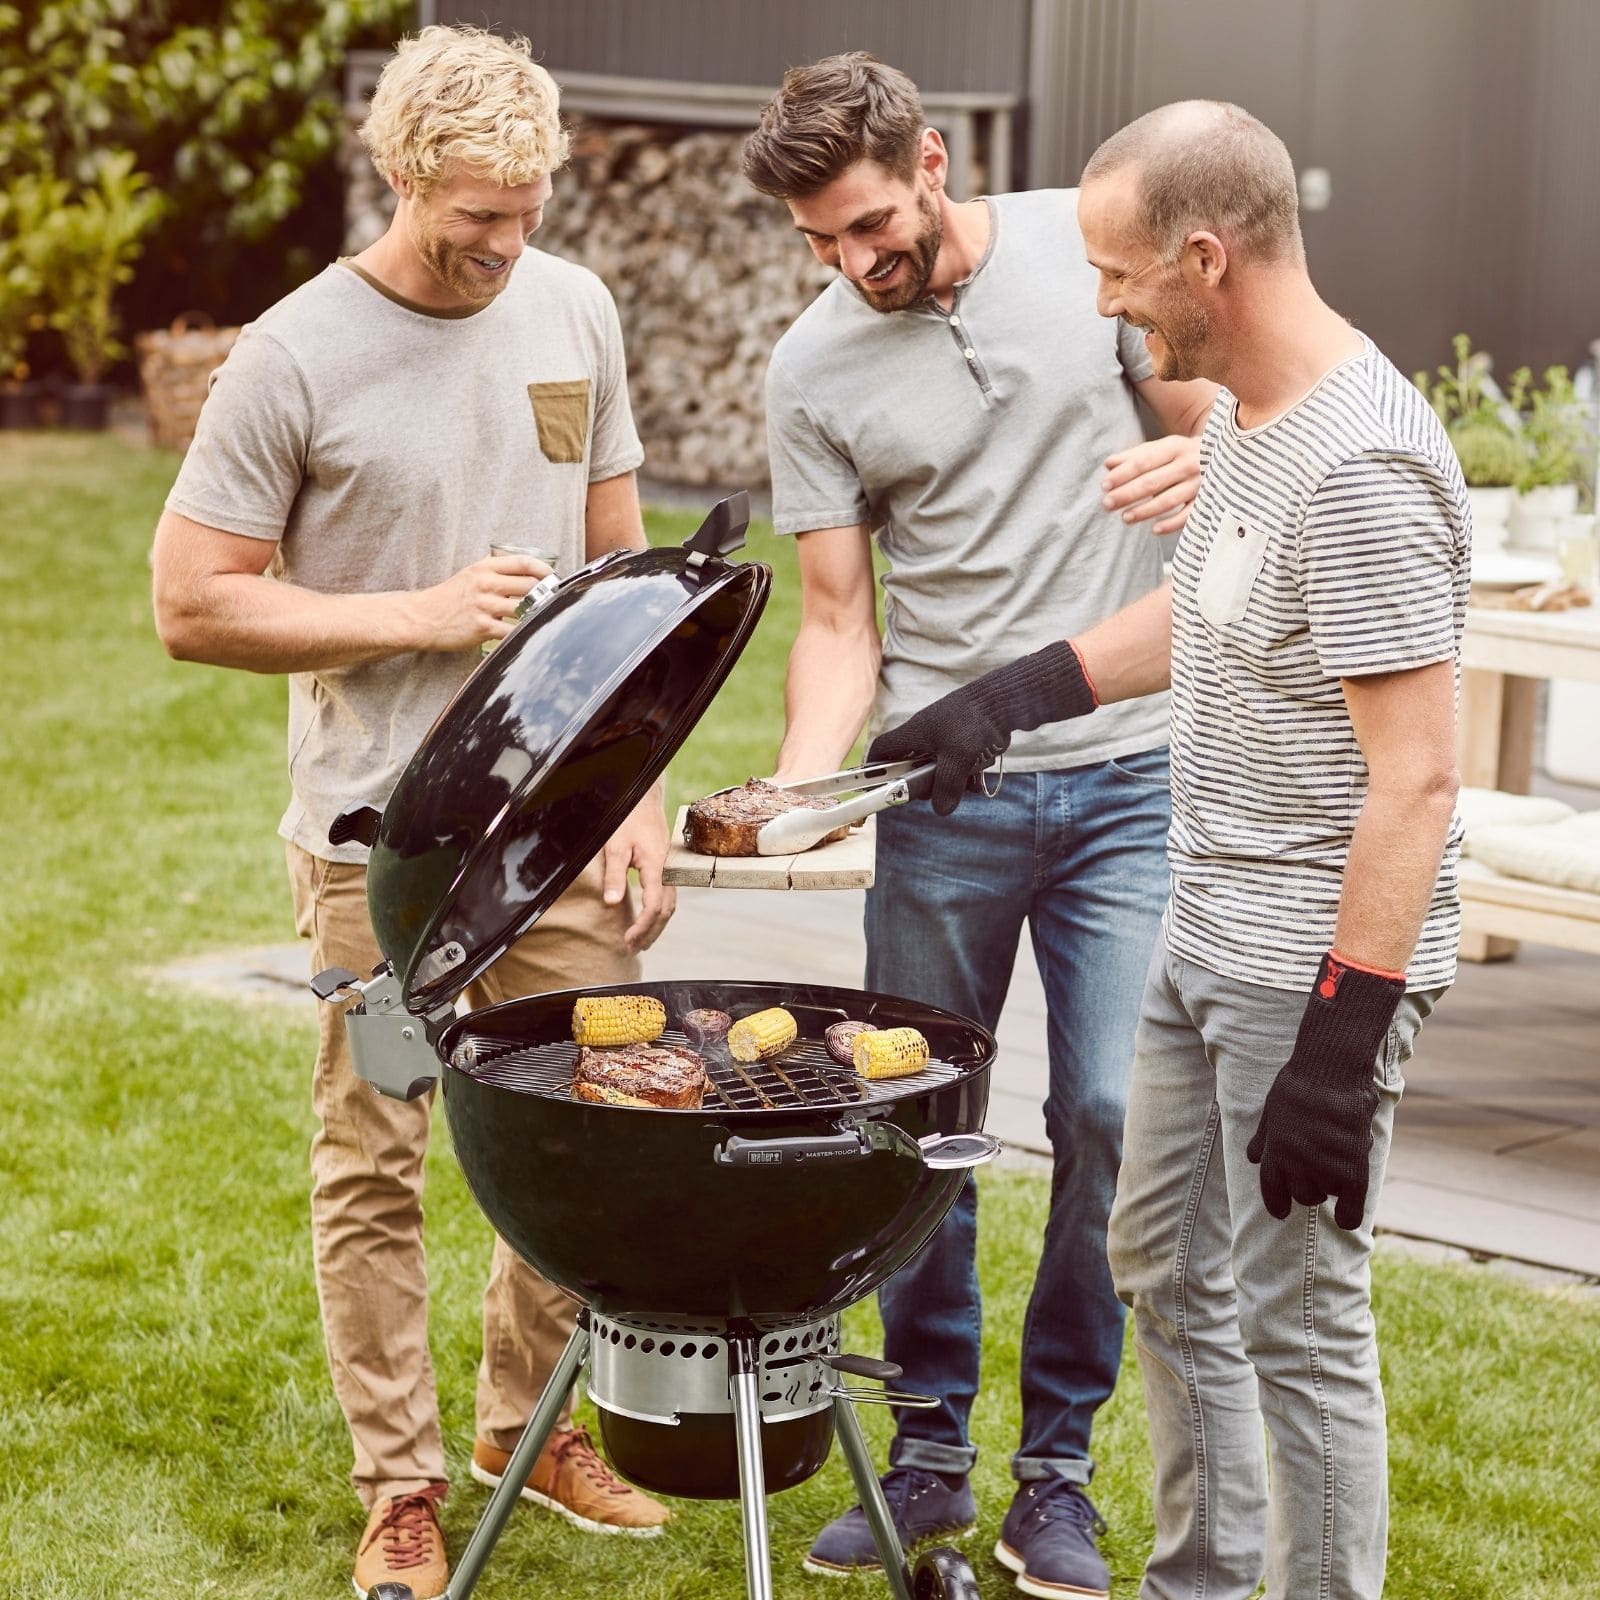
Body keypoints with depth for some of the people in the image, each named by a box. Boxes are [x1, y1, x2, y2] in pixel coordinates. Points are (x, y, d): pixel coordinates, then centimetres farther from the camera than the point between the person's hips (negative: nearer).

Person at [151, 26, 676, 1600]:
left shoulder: (573, 310, 6)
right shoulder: (296, 357, -9)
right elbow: (192, 603, -7)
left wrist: (639, 794, 8)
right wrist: (421, 614, -13)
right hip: (379, 837, -4)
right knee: (374, 1169, 3)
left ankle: (530, 1422, 30)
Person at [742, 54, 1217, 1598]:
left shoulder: (1089, 248, -2)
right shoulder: (813, 370, 0)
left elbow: (1213, 425, 8)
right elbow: (839, 621, 2)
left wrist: (1197, 462, -16)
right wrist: (795, 793, -14)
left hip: (1132, 765, -1)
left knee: (1112, 1113, -3)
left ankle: (1056, 1466, 13)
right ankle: (927, 1454, 23)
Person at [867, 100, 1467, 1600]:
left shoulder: (1360, 465, -24)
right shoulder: (1245, 417, 7)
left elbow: (1415, 778, -26)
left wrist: (1339, 1042, -27)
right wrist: (998, 700, 26)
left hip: (1325, 955, -10)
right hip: (1204, 924, 10)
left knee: (1296, 1316, -2)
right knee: (1164, 1267, 20)